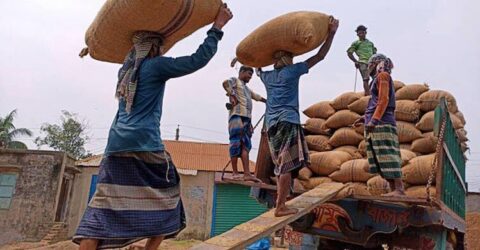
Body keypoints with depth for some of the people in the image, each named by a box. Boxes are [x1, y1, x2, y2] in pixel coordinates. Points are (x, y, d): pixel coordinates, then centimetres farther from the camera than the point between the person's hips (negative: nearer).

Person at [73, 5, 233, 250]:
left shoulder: (126, 69, 19)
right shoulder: (156, 66, -2)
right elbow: (198, 60, -7)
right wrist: (217, 27, 1)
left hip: (117, 145, 7)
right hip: (145, 145, -7)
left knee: (102, 205, 4)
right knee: (165, 200, 9)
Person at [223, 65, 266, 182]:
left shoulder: (247, 88, 34)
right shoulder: (235, 80, 10)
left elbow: (257, 97, 45)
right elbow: (225, 83, -12)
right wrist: (232, 96, -15)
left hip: (246, 117, 8)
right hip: (237, 115, -8)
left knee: (246, 146, -2)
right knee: (236, 144, -10)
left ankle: (247, 173, -7)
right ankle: (235, 173, -10)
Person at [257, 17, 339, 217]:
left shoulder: (267, 76, 15)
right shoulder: (292, 71, -1)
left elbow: (258, 68, 41)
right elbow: (320, 56, 2)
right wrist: (332, 33, 8)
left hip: (272, 123, 7)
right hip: (288, 121, -7)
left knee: (281, 165, 15)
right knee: (287, 165, -7)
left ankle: (280, 203, 18)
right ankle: (280, 207, -8)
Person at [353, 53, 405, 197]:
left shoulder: (382, 75, 0)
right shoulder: (379, 78, 26)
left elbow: (384, 100, -12)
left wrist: (374, 119, -20)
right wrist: (365, 118, 25)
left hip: (382, 123, -9)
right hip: (378, 123, 9)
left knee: (387, 156, -13)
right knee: (383, 158, 5)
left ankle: (399, 189, -15)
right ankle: (393, 189, 5)